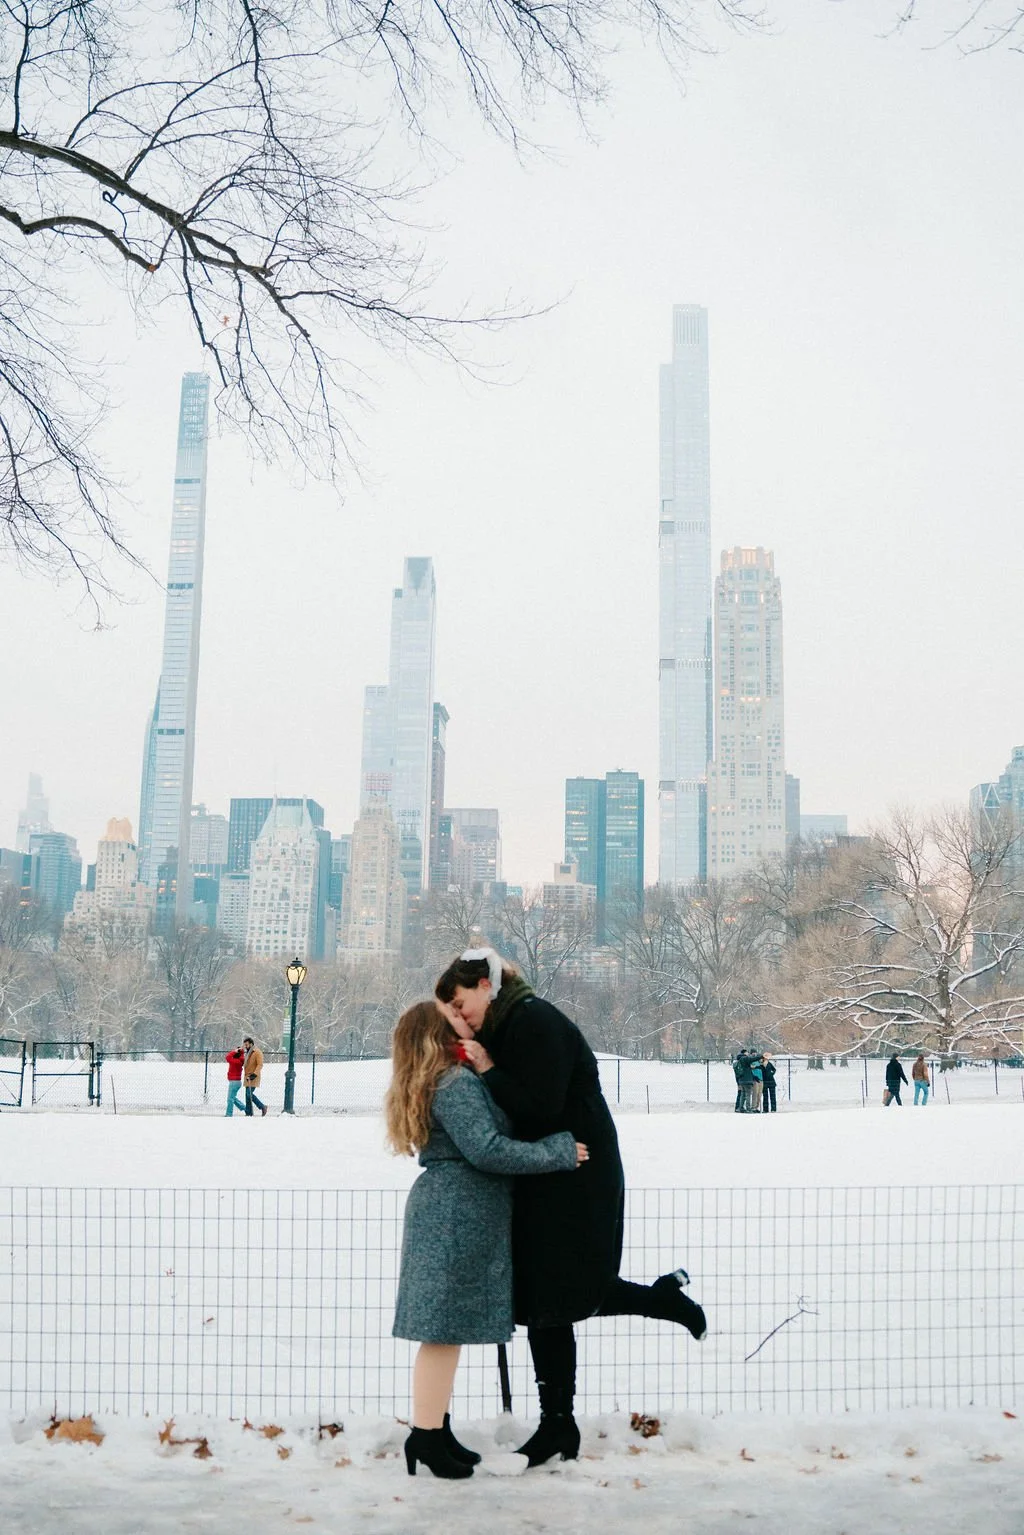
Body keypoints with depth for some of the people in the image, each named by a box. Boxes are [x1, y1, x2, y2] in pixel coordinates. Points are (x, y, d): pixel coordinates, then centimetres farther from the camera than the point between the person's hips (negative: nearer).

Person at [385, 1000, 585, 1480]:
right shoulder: (457, 1083, -16)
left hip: (443, 1208, 10)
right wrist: (557, 1152, -17)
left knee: (447, 1328, 15)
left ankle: (435, 1431, 22)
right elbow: (486, 1149, -24)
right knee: (447, 1326, -6)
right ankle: (426, 1436, -1)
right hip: (459, 1211, -10)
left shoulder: (430, 1085, 17)